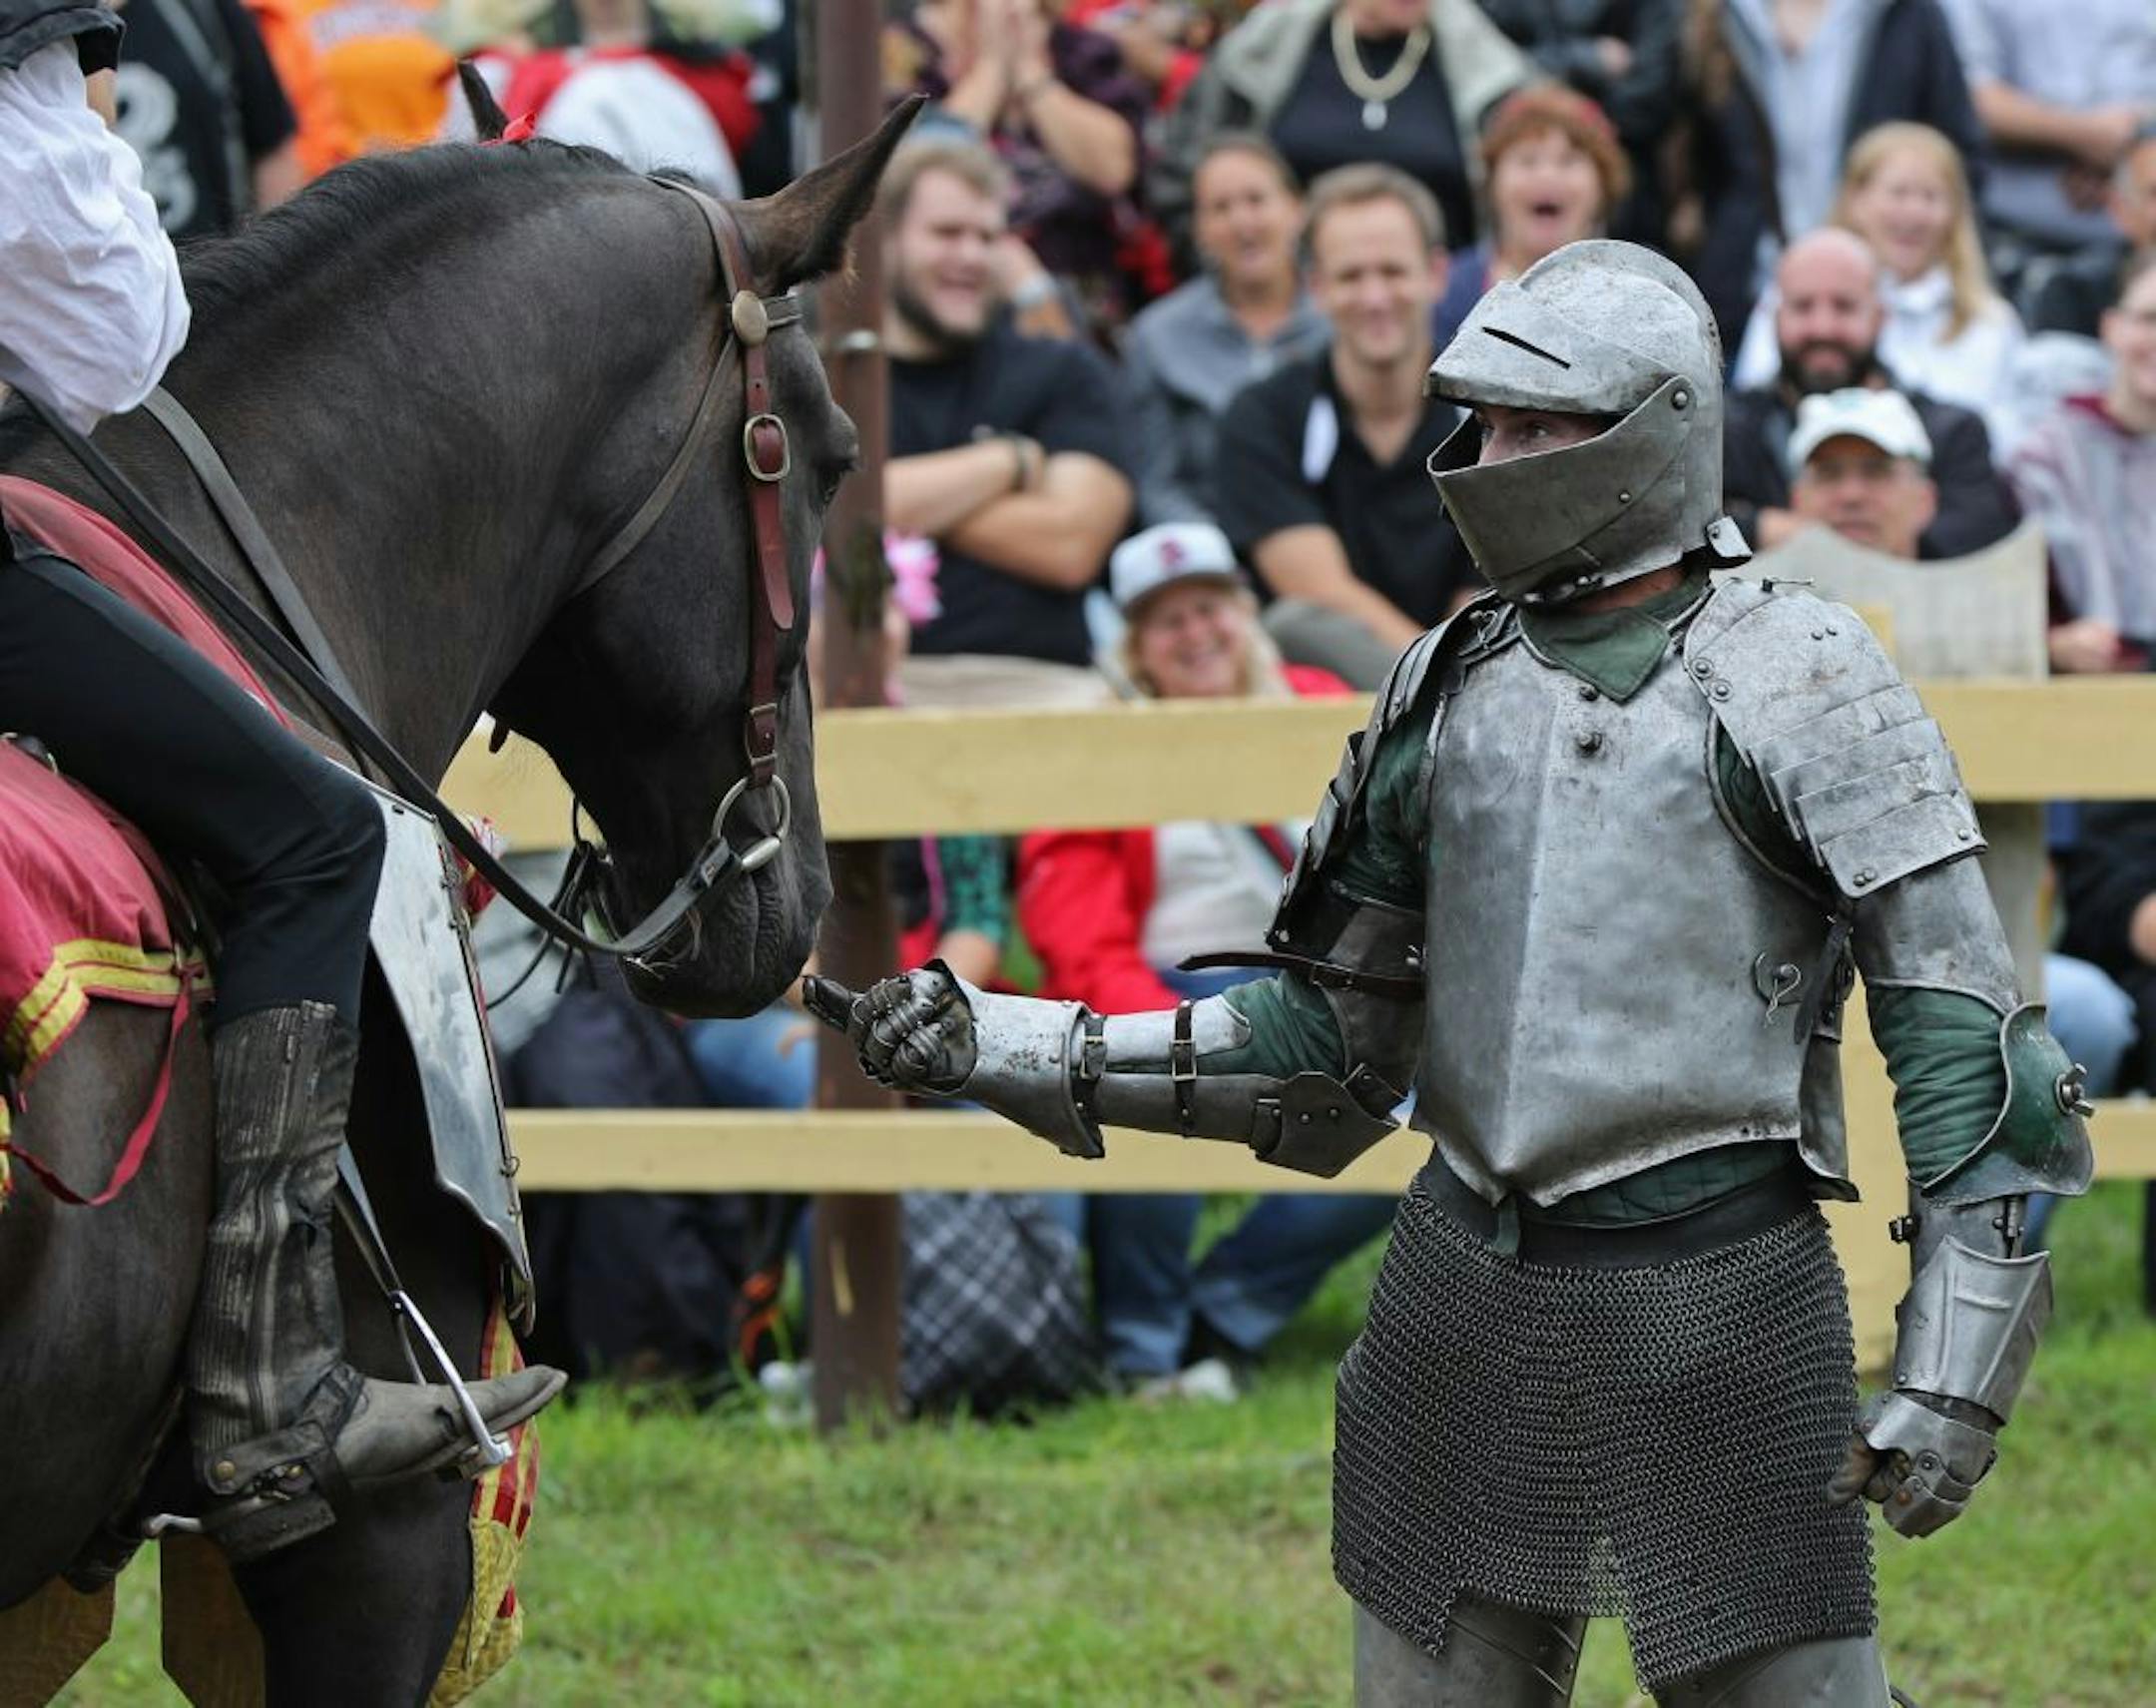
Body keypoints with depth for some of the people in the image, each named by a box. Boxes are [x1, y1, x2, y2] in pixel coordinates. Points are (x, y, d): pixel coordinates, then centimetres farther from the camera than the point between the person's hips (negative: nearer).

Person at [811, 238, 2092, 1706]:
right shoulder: (1450, 691, 11)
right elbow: (1333, 1053, 15)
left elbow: (1967, 1033, -10)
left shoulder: (1796, 677, -6)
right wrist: (1004, 1051, 7)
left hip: (1717, 1303, -6)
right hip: (1469, 1298, 6)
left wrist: (1956, 1367, -17)